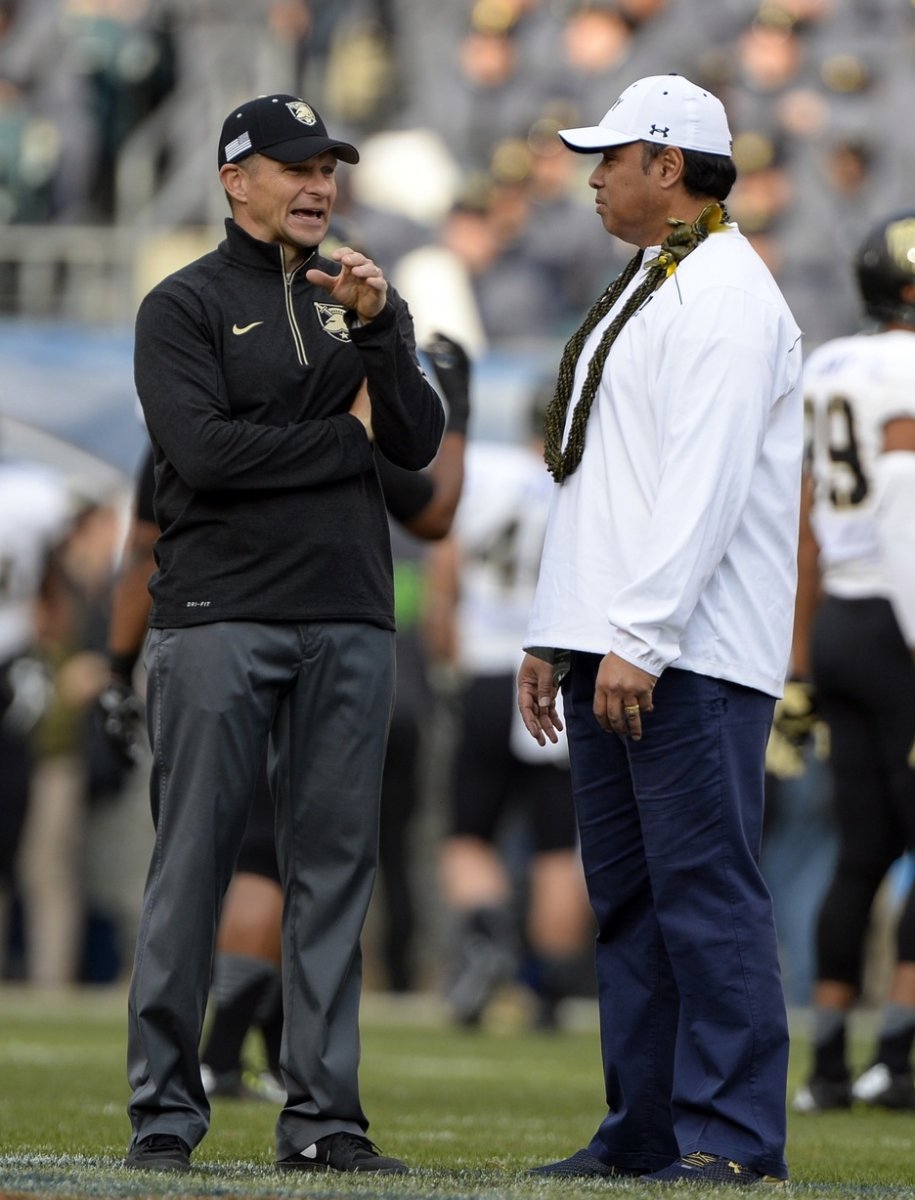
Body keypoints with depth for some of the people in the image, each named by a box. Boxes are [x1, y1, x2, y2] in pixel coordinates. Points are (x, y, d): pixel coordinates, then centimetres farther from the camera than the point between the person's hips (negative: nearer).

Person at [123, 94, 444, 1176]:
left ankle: (322, 1117, 5)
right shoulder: (185, 306, 1)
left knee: (335, 867, 3)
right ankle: (164, 1113, 0)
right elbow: (202, 449, -13)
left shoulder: (365, 298, 17)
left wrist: (376, 326, -9)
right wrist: (345, 437, -4)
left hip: (348, 620, 5)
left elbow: (418, 443, 5)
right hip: (218, 618, -5)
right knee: (191, 864, -5)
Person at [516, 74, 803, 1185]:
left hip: (690, 656, -10)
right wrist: (551, 638, 20)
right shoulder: (636, 292, 22)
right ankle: (645, 1128, 13)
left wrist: (639, 641, -23)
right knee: (627, 896, 10)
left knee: (706, 890, -10)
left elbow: (704, 488, -19)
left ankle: (734, 1137, -10)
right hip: (610, 646, 10)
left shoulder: (726, 295, -10)